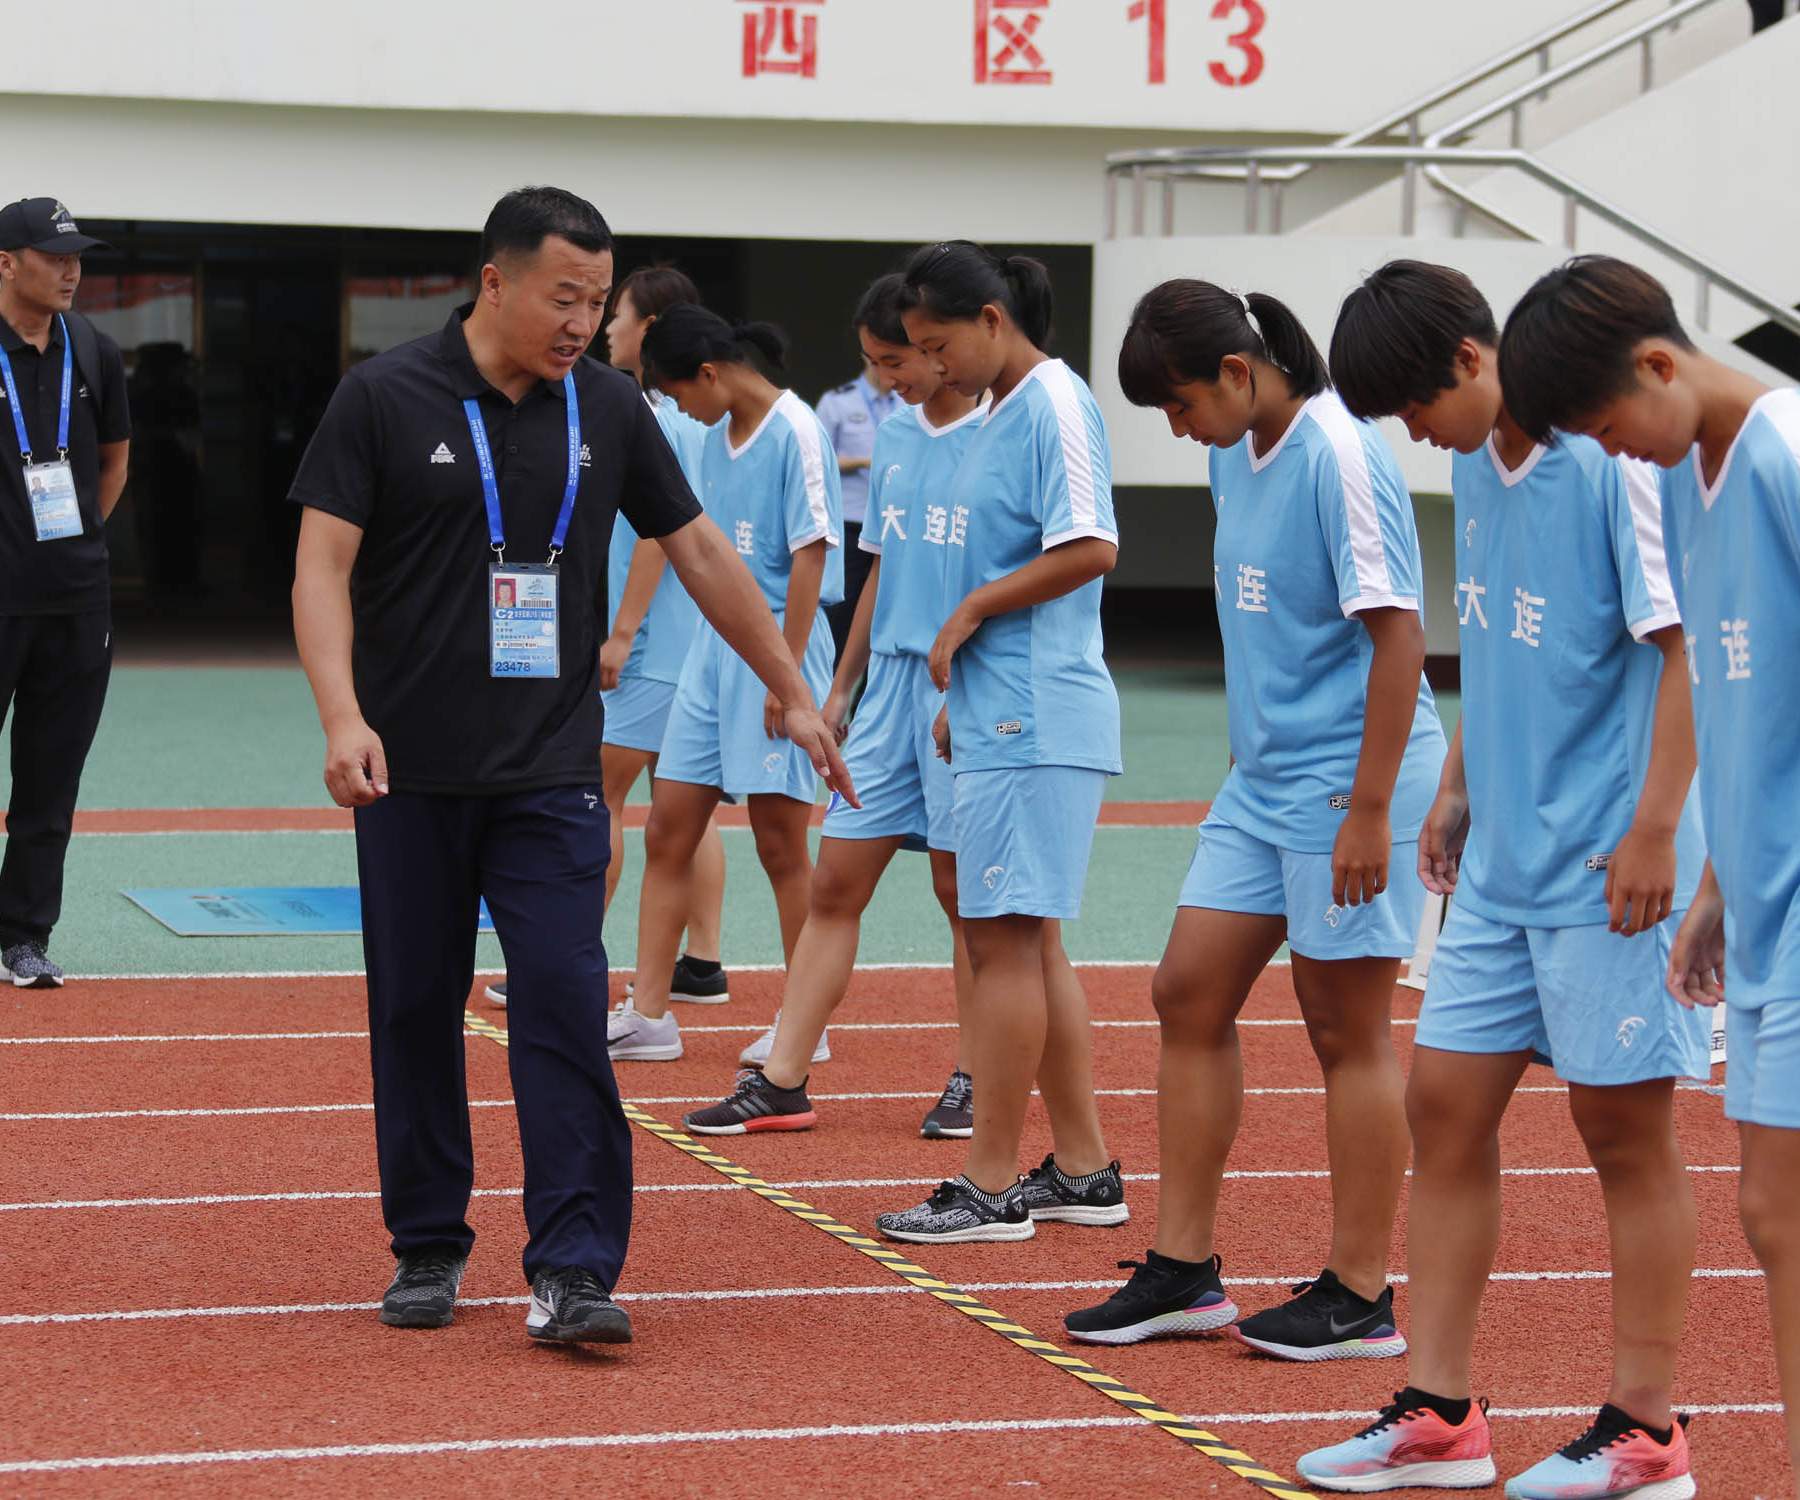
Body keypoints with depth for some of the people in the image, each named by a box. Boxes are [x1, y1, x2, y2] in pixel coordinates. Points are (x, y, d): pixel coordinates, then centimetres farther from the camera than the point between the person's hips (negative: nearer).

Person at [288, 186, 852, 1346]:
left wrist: (793, 693, 15)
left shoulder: (608, 408, 5)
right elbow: (322, 563, -6)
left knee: (564, 1002, -9)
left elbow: (699, 552, 13)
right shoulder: (384, 399, -4)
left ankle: (573, 1270, -10)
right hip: (410, 773, -1)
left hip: (552, 773, 1)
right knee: (415, 1009, 6)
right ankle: (428, 1250, 20)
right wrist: (344, 715, -20)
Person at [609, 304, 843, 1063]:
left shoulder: (794, 432, -12)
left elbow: (810, 553, -15)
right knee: (667, 833, 5)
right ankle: (648, 1016, 9)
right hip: (712, 641, 8)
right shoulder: (716, 437, 12)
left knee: (780, 843, -1)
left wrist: (786, 671, -17)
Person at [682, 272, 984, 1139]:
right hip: (890, 679, 6)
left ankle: (975, 1079, 16)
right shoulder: (894, 439, 13)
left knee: (963, 888, 2)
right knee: (835, 882, 3)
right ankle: (781, 1079, 4)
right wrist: (840, 686, 20)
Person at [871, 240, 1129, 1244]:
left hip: (1035, 722, -10)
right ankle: (1084, 1170, 19)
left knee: (1004, 938, -7)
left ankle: (993, 1186, -2)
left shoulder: (1054, 403, -12)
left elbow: (1089, 550, -22)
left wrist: (969, 610, -13)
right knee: (1029, 940, 13)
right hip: (1005, 719, 10)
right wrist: (964, 695, 18)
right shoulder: (1007, 411, 16)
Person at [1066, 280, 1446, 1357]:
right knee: (1190, 992, 7)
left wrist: (1369, 810, -21)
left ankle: (1360, 1297, 9)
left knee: (1349, 1029, -1)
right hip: (1262, 775, 9)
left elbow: (1398, 632, -19)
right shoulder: (1237, 453, 9)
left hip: (1348, 779, -9)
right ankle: (1184, 1269, 15)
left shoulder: (1340, 455, -17)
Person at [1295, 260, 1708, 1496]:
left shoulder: (1612, 462, -16)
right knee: (1446, 1101, 7)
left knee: (1625, 1123, 0)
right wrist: (1459, 790, 21)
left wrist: (1654, 829, -20)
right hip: (1503, 852, 8)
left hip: (1608, 862, -8)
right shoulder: (1477, 466, 10)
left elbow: (1686, 646, -17)